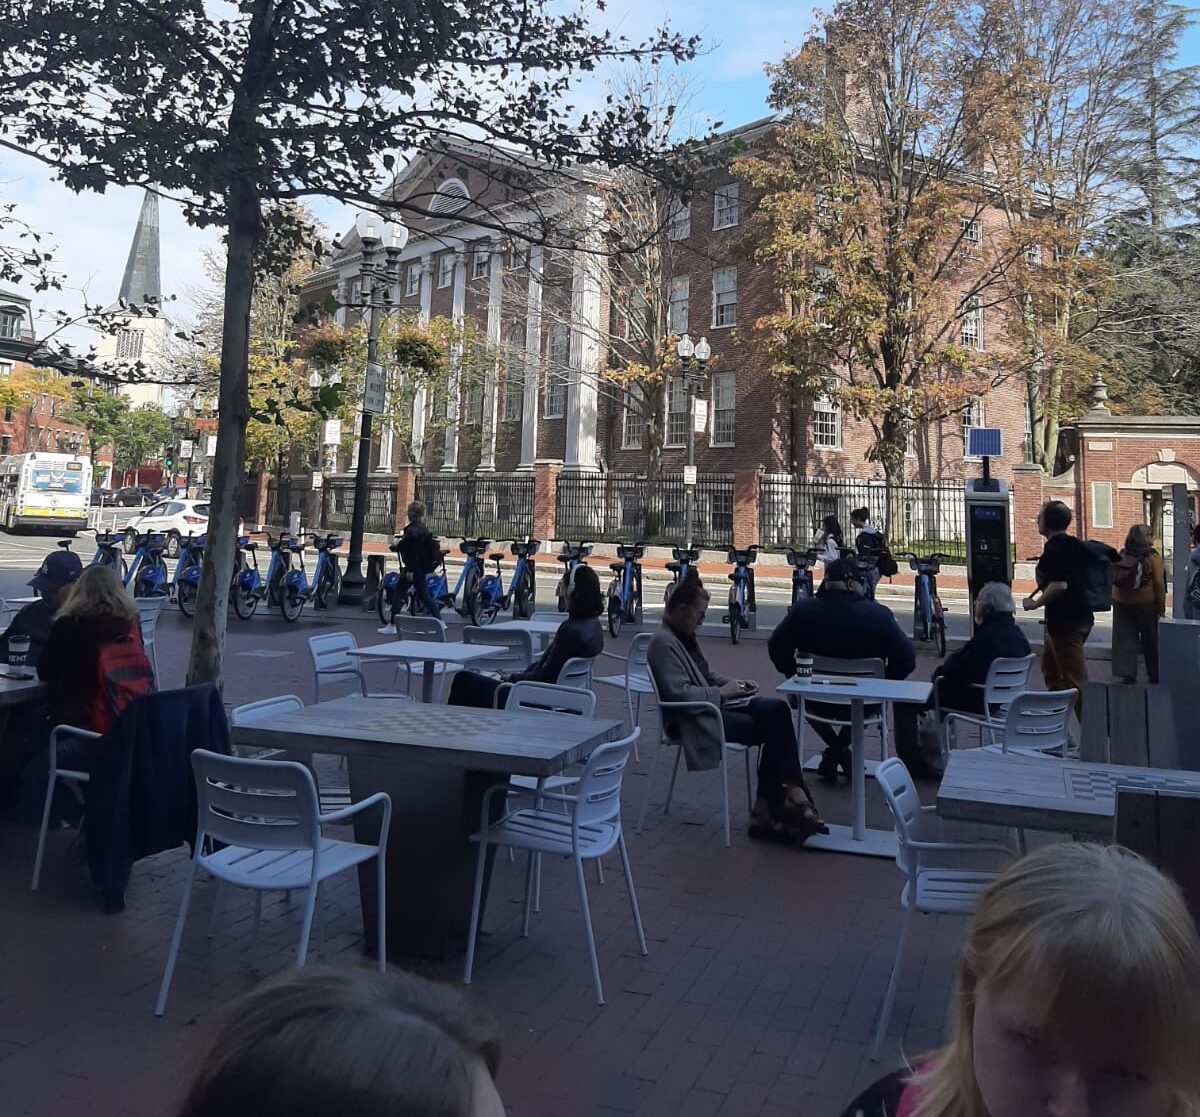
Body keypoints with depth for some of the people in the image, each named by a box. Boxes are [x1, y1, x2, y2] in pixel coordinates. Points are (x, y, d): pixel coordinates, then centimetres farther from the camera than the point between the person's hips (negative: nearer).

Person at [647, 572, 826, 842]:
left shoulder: (686, 636, 14)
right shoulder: (663, 642, -16)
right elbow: (679, 694, -24)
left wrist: (731, 682, 7)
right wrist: (721, 692, -15)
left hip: (712, 704, 9)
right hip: (692, 721, -9)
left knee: (777, 709, -12)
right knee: (771, 728, -18)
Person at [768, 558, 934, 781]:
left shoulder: (803, 610, -12)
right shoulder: (879, 614, -16)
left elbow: (776, 647, -1)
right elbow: (906, 659, -11)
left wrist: (794, 676, 15)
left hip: (817, 703, 1)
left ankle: (835, 749, 22)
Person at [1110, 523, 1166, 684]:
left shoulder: (1121, 555, 1)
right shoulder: (1152, 556, -10)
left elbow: (1115, 579, 4)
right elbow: (1159, 583, -11)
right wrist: (1161, 608, -4)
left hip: (1121, 603, 3)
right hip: (1145, 603, -3)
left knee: (1125, 639, 6)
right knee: (1151, 640, 11)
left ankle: (1124, 672, 3)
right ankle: (1155, 674, 21)